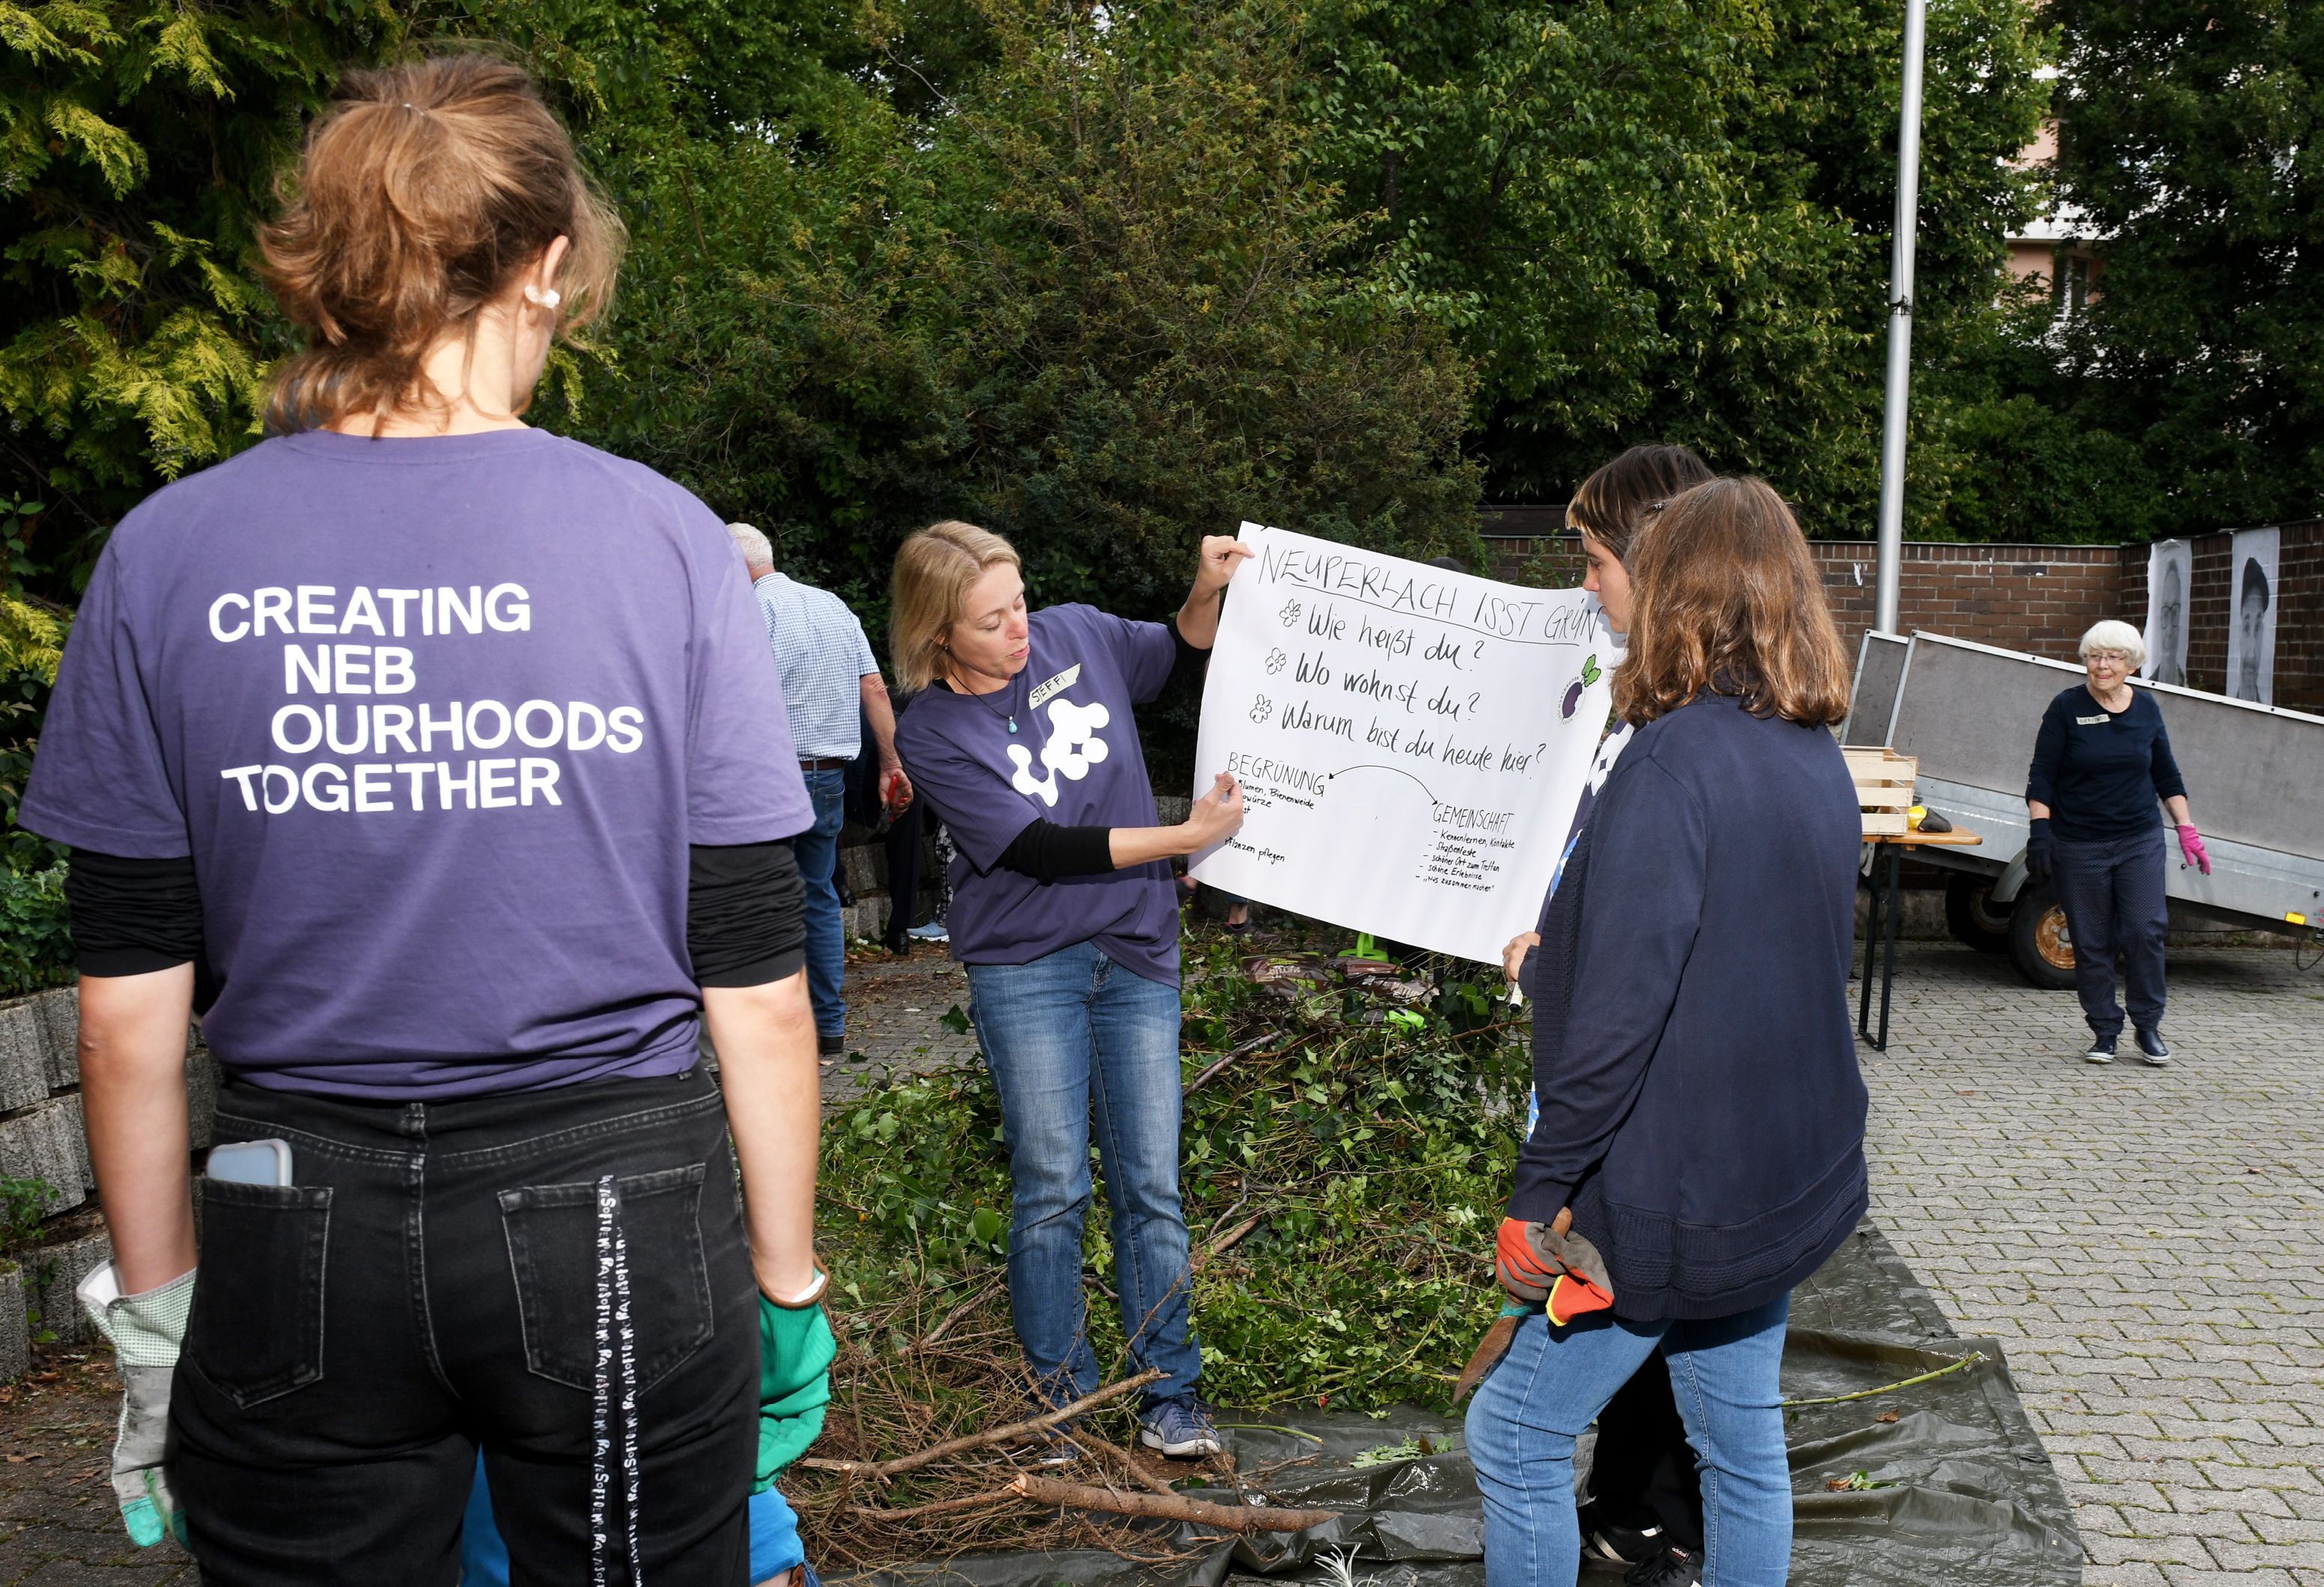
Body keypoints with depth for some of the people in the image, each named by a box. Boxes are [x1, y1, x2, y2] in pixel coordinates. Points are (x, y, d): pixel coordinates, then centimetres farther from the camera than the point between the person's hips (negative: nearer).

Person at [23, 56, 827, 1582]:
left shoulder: (163, 556, -3)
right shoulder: (661, 538, -8)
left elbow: (127, 1011, 0)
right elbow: (757, 986, -6)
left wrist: (156, 1311, 11)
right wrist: (785, 1281, 5)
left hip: (301, 1238, 2)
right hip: (616, 1221, -1)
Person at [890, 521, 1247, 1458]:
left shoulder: (1078, 635, 0)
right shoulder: (932, 735, -11)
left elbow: (1180, 656, 19)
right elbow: (1042, 849, -17)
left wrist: (1208, 590, -1)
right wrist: (1188, 835, -19)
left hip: (1137, 955, 3)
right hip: (1026, 967, -3)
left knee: (1151, 1186, 5)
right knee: (1053, 1191, 2)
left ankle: (1170, 1399, 16)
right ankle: (1062, 1401, 18)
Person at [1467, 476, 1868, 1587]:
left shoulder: (1676, 757, -20)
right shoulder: (1818, 759, 5)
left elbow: (1619, 1006, -25)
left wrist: (1543, 1190, -17)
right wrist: (1559, 944, 19)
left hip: (1668, 1194, -8)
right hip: (1784, 1178, 8)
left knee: (1512, 1435, 6)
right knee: (1744, 1450, 17)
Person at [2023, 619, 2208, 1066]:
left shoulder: (2146, 709, 6)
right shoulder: (2067, 707, -4)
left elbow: (2166, 775, 14)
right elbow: (2041, 777, -4)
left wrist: (2187, 829, 10)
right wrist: (2039, 830, -13)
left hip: (2140, 841, 2)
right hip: (2079, 845, -2)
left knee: (2146, 930, -6)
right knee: (2092, 942, 2)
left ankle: (2148, 1026, 10)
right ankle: (2105, 1031, 13)